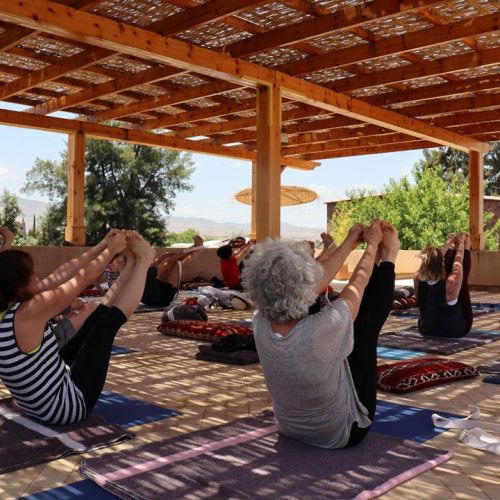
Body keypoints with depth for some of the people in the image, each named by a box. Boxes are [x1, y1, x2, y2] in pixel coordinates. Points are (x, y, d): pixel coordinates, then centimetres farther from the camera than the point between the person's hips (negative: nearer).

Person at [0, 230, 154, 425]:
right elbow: (84, 277, -17)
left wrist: (101, 246, 7)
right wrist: (111, 250, 0)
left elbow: (58, 277, 3)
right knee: (109, 320, -3)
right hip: (68, 404, -8)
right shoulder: (27, 314, -28)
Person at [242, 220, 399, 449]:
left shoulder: (260, 325, -23)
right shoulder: (321, 329, -40)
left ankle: (379, 261, 30)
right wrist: (372, 244, 0)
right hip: (340, 434, -4)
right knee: (367, 323, 6)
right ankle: (386, 260, 26)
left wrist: (348, 244, 5)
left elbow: (318, 280, -7)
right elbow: (358, 282, -20)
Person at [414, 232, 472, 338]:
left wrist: (448, 244, 12)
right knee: (463, 280, 12)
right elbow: (458, 263, -15)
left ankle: (452, 248, 43)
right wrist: (461, 243, 6)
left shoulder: (418, 280, -25)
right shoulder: (450, 283, -36)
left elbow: (433, 262, -4)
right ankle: (465, 247, 38)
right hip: (456, 331, -3)